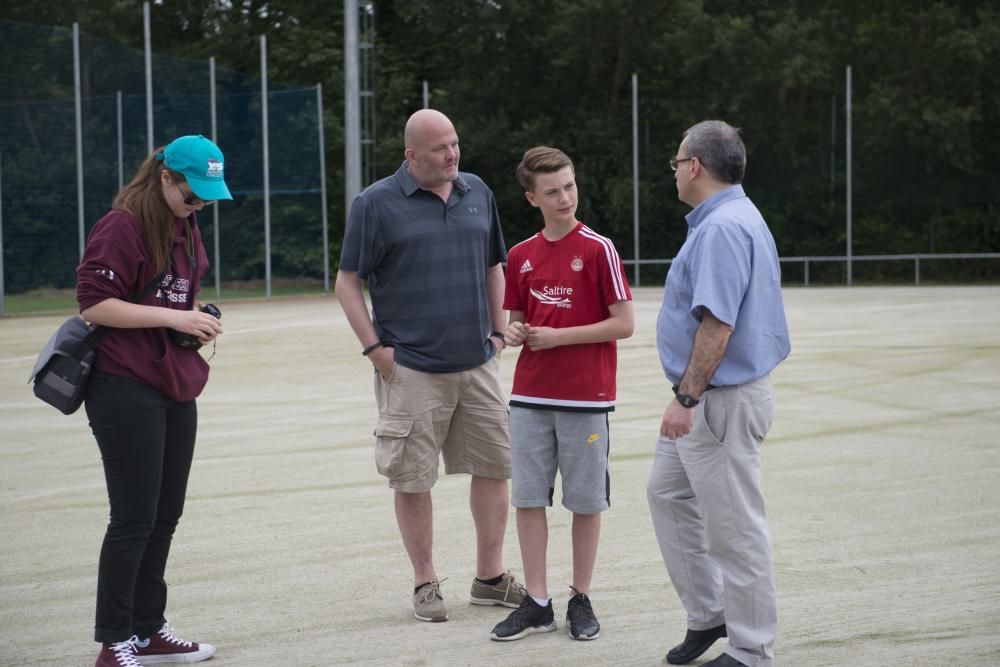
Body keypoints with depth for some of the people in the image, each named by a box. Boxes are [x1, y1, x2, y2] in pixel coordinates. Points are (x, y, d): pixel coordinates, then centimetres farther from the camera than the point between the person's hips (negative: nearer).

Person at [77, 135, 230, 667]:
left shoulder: (186, 228, 16)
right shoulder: (120, 228, -12)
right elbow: (94, 304, -17)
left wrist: (197, 320, 8)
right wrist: (172, 318, -19)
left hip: (176, 389, 9)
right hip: (126, 388, -9)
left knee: (165, 514, 12)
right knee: (134, 518, -6)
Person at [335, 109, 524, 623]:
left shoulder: (477, 193, 9)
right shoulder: (377, 203, -5)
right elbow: (347, 282, -2)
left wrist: (497, 332, 11)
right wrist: (374, 348, -9)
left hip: (477, 364, 4)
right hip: (411, 369, -4)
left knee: (494, 467, 7)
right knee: (412, 479, 1)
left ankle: (490, 577, 20)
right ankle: (425, 584, 14)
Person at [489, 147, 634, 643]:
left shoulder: (598, 249, -7)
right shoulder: (521, 256, 8)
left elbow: (624, 324, -9)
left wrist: (559, 336, -13)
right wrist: (514, 333, -5)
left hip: (586, 398, -4)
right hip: (530, 397, 4)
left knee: (586, 502, 4)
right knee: (528, 498, 3)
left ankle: (581, 599, 15)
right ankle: (536, 603, 10)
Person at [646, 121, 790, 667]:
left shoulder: (722, 228, -20)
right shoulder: (736, 219, 14)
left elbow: (717, 325, -27)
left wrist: (686, 398, -25)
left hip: (721, 400, -11)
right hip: (705, 398, 11)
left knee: (732, 526, -2)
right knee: (667, 494, 18)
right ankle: (707, 613, 26)